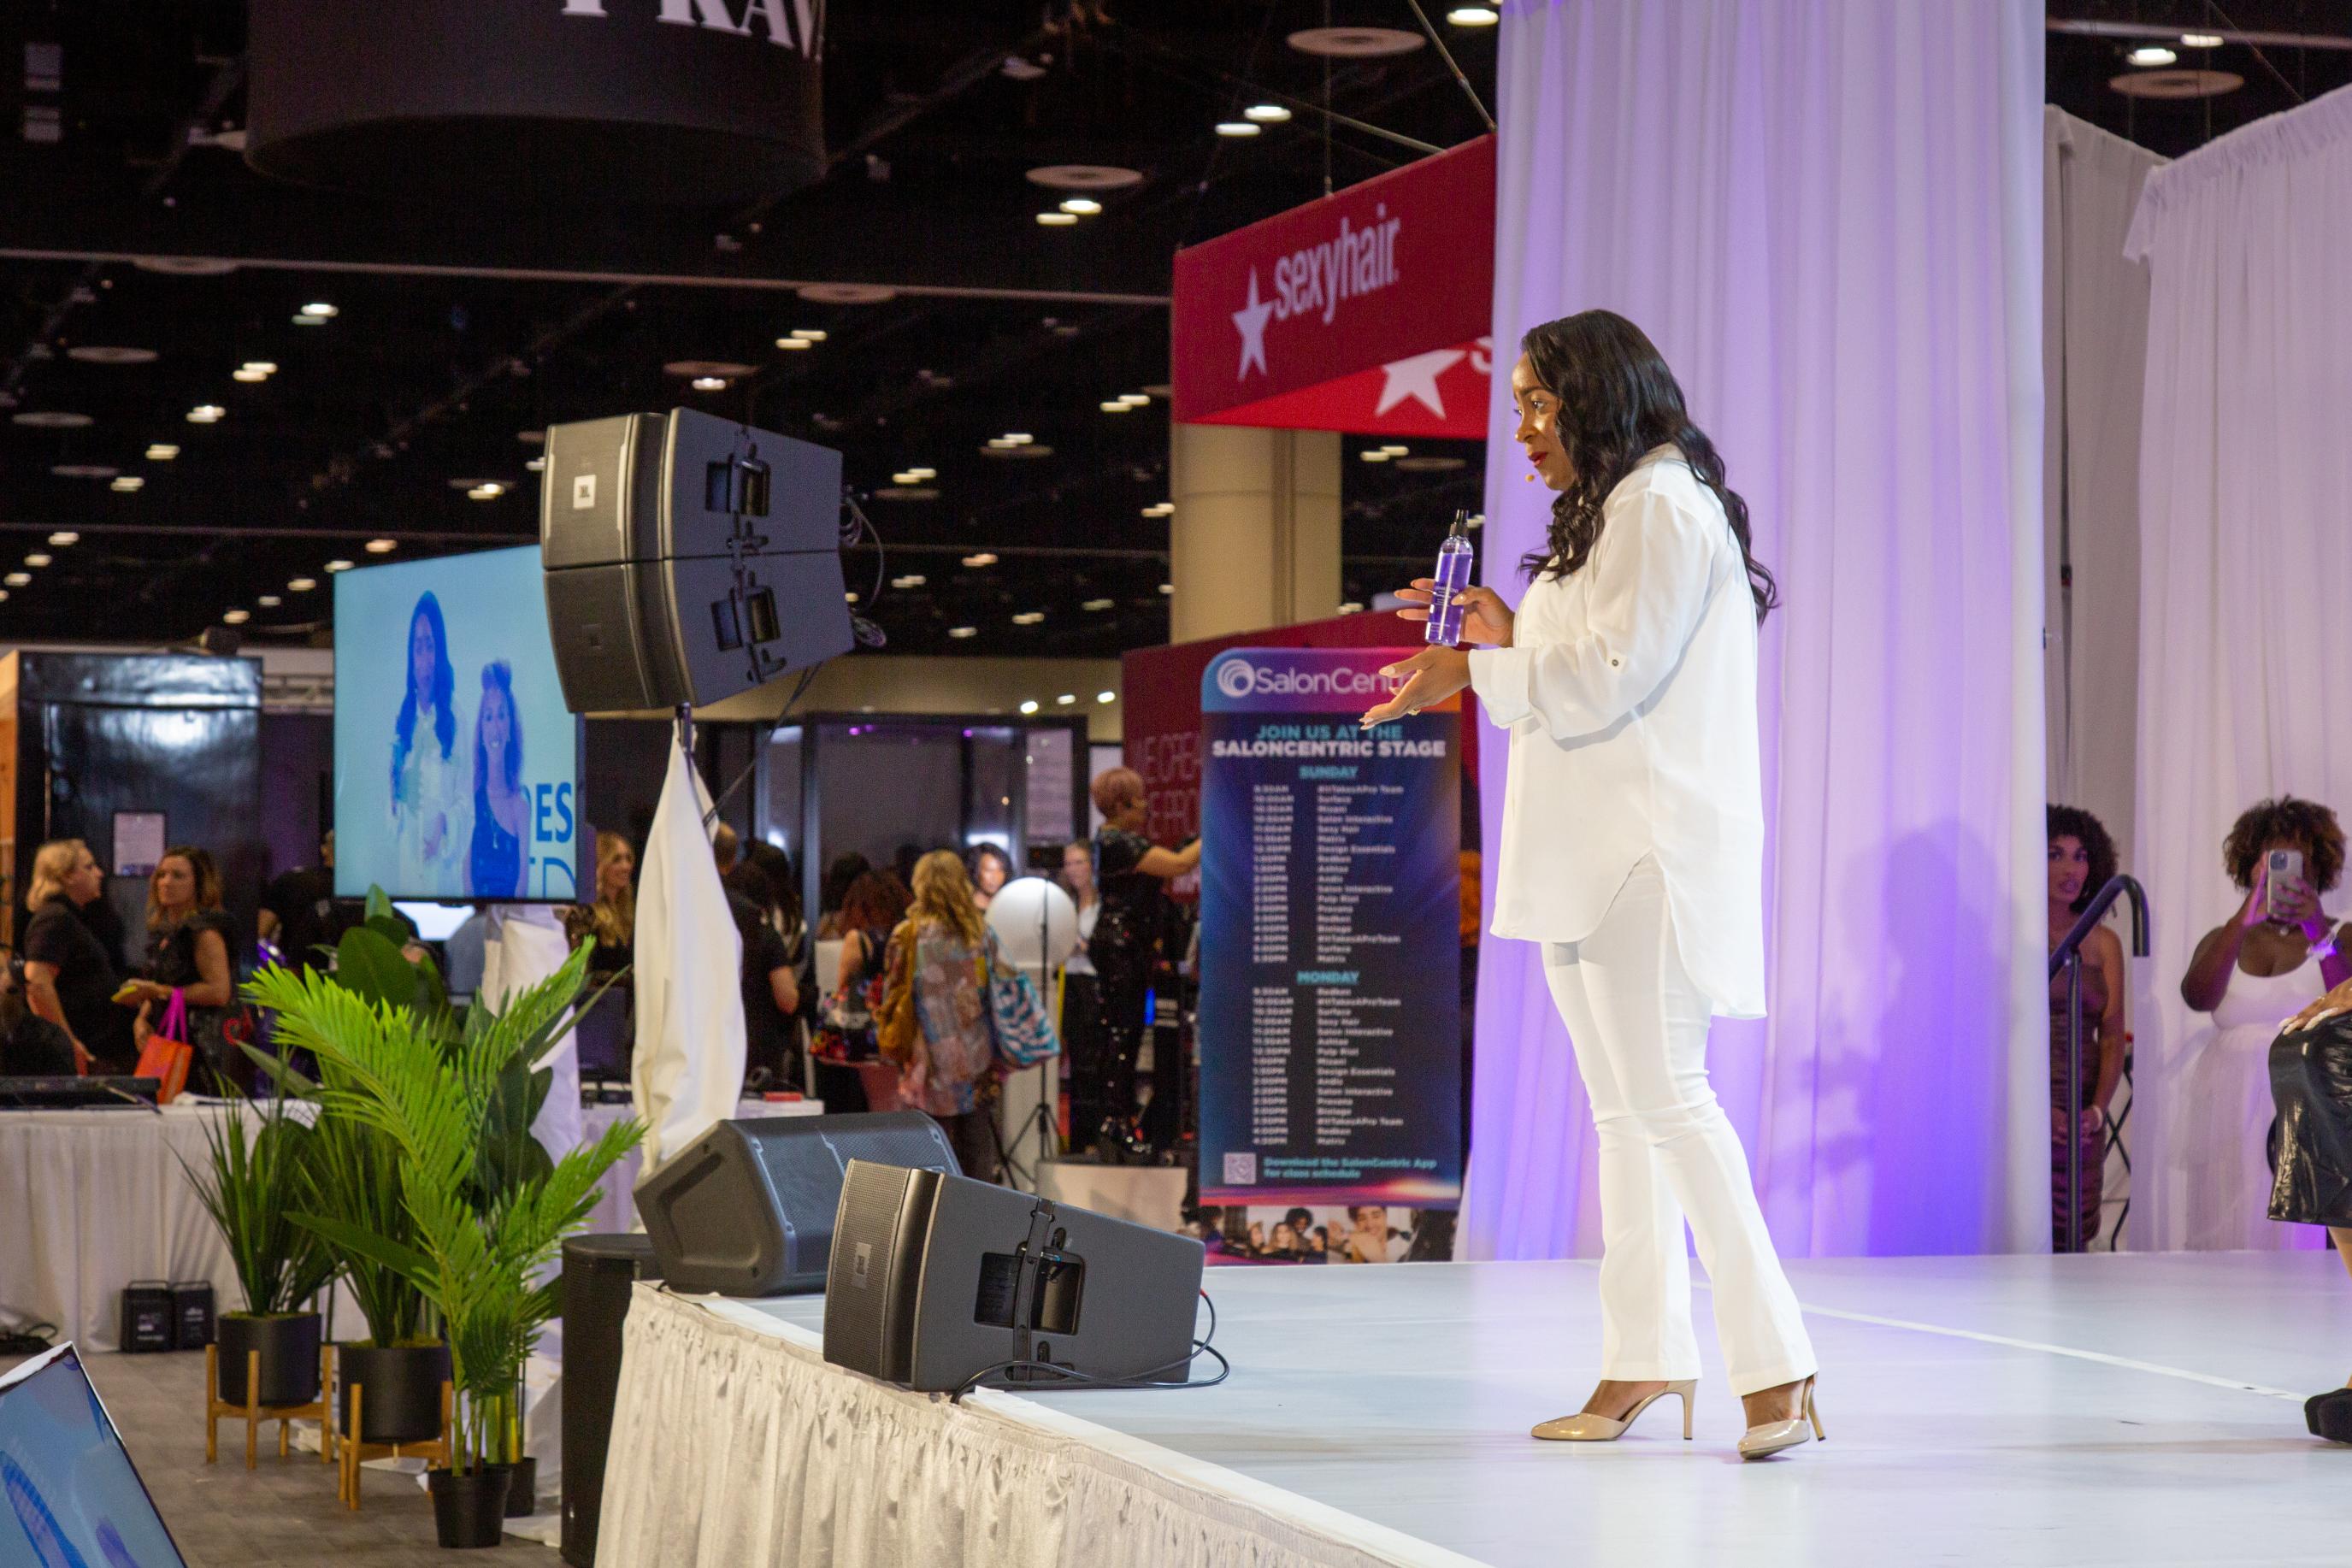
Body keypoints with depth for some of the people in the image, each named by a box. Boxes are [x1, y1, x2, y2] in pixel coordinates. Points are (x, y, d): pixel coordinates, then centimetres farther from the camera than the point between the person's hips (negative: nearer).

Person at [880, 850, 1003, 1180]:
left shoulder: (907, 936, -6)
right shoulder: (983, 934, 3)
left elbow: (891, 997, -2)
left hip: (930, 1064, -3)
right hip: (978, 1065, 3)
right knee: (978, 1155, 8)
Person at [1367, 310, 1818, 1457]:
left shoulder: (1663, 507, -8)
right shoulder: (1604, 515, 23)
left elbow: (1615, 676, -15)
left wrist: (1479, 673, -10)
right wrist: (1507, 637, 16)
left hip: (1647, 848, -10)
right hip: (1591, 851, 10)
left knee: (1665, 1094, -15)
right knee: (1624, 1108, 10)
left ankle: (1772, 1360, -15)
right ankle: (1643, 1359, 14)